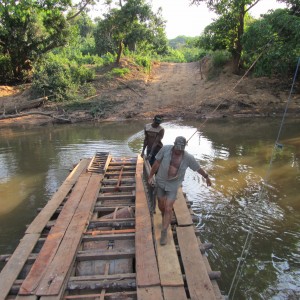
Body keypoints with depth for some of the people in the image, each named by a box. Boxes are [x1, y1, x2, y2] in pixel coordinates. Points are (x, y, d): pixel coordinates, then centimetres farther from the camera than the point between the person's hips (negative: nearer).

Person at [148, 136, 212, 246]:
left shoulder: (188, 157, -16)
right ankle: (165, 220, 47)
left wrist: (207, 177, 14)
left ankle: (164, 234, 7)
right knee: (161, 206, 14)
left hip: (173, 185, -1)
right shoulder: (165, 149, -17)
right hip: (160, 182, 2)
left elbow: (199, 168, 0)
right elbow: (157, 163, -7)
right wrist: (150, 177, -3)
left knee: (168, 209, -6)